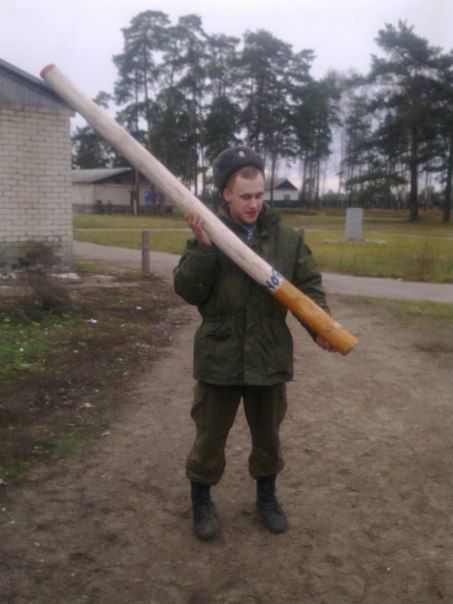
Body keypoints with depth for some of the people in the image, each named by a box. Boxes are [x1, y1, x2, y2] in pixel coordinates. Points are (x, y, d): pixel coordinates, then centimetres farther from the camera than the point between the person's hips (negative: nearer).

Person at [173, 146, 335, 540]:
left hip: (270, 357, 2)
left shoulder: (287, 238, -1)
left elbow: (310, 285, 4)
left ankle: (267, 496, 41)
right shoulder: (208, 234, -5)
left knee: (268, 435, 18)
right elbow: (187, 291, -12)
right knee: (210, 437, 12)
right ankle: (202, 501, 34)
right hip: (219, 357, -1)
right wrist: (203, 247, -26)